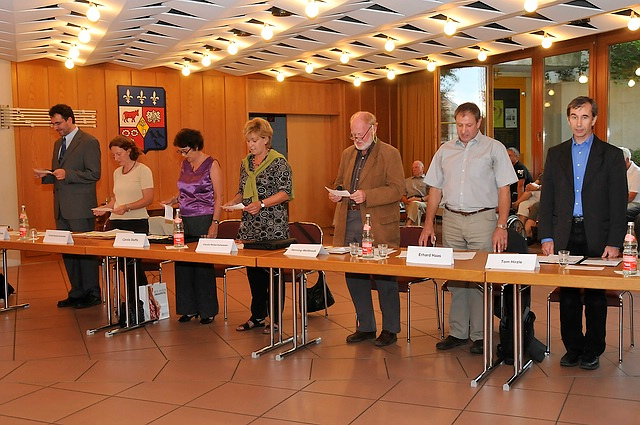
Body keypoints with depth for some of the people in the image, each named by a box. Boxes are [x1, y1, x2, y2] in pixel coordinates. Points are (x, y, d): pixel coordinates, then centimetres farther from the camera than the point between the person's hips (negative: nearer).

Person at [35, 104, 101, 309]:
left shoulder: (89, 142, -7)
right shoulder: (58, 144, 18)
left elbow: (94, 174, -14)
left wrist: (67, 174, -21)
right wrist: (46, 176, 4)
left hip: (80, 207, -8)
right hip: (62, 208, 8)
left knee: (86, 250, -2)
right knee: (67, 251, 11)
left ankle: (92, 294, 8)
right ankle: (77, 293, 21)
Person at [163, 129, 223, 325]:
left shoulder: (211, 165, -6)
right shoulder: (184, 164, 13)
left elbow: (218, 196, -9)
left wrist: (215, 223, -17)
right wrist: (173, 200, 3)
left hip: (203, 220, -6)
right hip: (185, 220, 7)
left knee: (203, 266, -1)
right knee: (182, 264, 6)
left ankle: (208, 310, 11)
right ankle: (189, 308, 18)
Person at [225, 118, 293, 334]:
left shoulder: (278, 162, -7)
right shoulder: (246, 163, 14)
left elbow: (285, 192, -12)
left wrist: (262, 204, -23)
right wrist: (234, 201, 1)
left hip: (273, 227, -6)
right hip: (250, 227, 7)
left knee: (273, 271, -1)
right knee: (253, 270, 10)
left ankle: (275, 319, 9)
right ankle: (257, 316, 21)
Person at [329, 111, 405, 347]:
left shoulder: (390, 153, -5)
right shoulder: (347, 154, 15)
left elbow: (397, 189, -12)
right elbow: (339, 182, 24)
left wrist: (367, 195, -23)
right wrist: (335, 193, 1)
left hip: (378, 225, -6)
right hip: (349, 224, 7)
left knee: (384, 278, 2)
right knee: (353, 276, 11)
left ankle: (390, 329, 15)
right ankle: (365, 326, 24)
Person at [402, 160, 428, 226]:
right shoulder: (407, 181, 33)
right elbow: (402, 195, 23)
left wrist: (421, 199, -12)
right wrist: (407, 201, -2)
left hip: (424, 203, -2)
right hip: (409, 204, 2)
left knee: (415, 204, -41)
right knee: (417, 211, -36)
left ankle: (408, 225, -58)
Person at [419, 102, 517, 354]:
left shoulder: (494, 149, 1)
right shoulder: (445, 151, 12)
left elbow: (504, 190, -2)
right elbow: (435, 189, 14)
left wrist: (501, 227, -11)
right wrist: (428, 224, 7)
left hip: (482, 219, -4)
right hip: (451, 219, 4)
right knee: (454, 277, 7)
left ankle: (479, 335, 7)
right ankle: (457, 332, 16)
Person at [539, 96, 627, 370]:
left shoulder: (611, 155, 2)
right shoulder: (555, 154, 10)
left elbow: (618, 202, -1)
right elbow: (547, 198, 9)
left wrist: (614, 242, -9)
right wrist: (546, 237, 0)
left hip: (596, 236, -2)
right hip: (564, 235, 2)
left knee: (595, 296, 6)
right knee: (567, 296, 7)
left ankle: (592, 350, 18)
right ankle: (573, 348, 20)